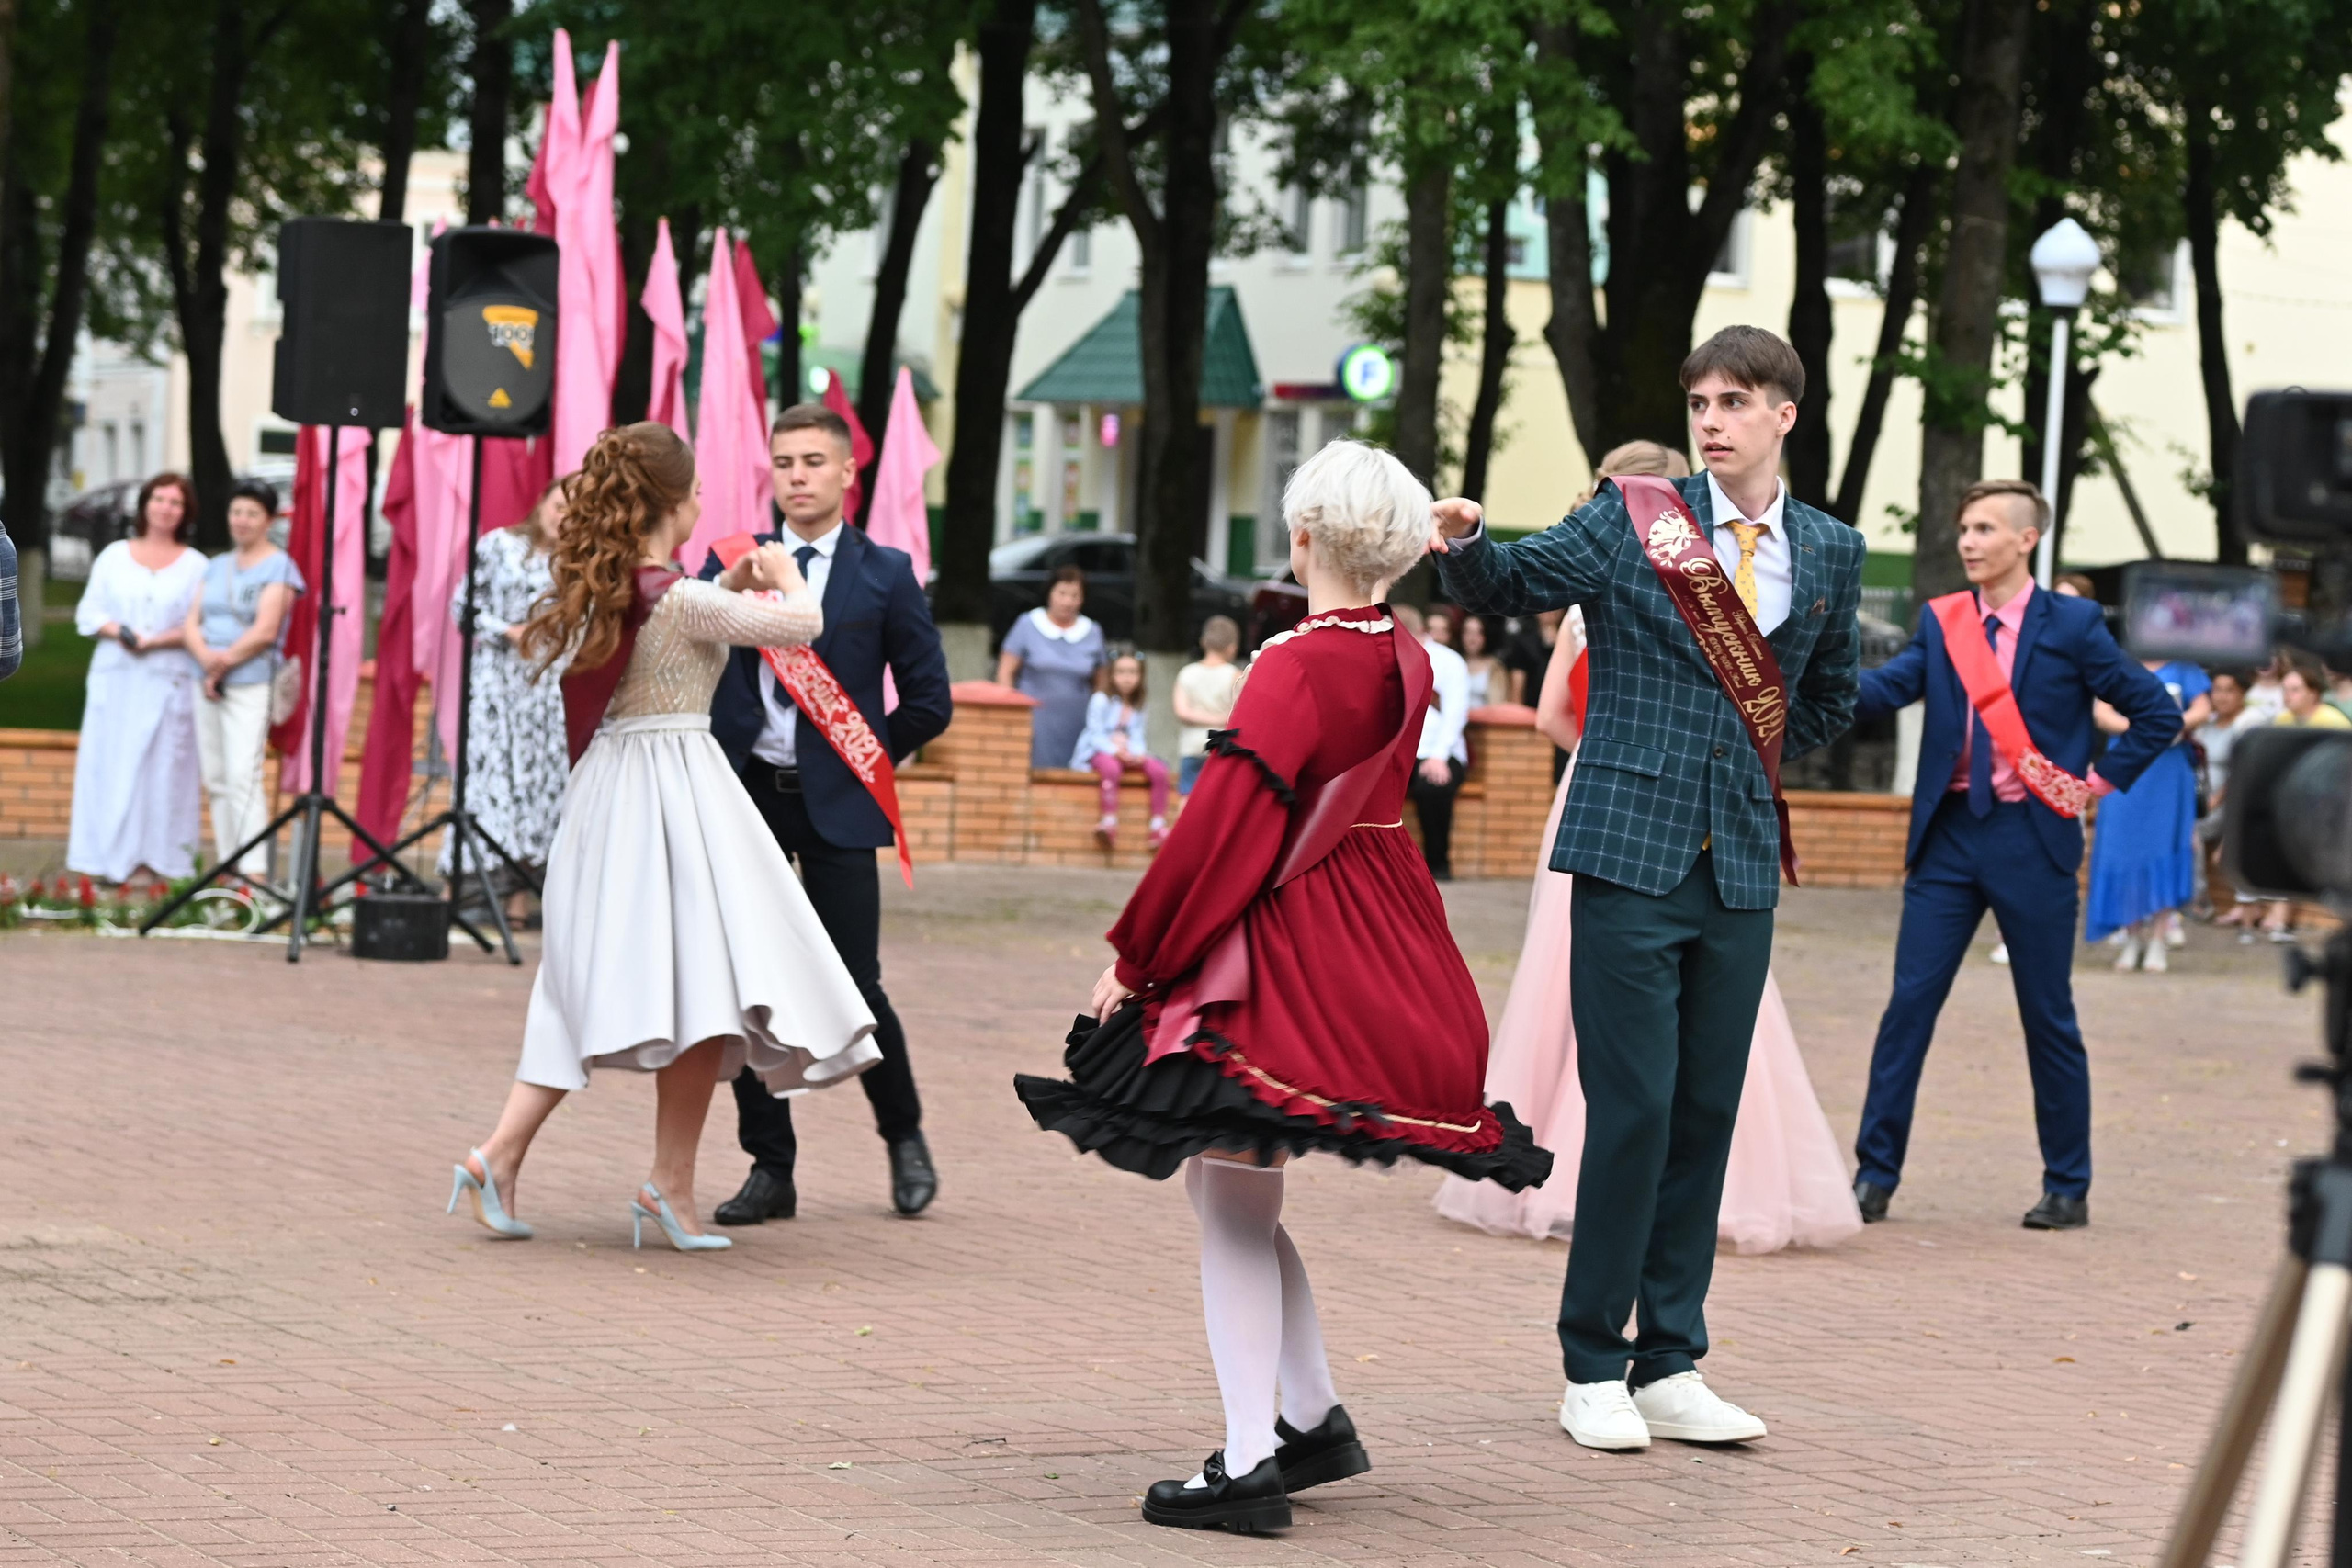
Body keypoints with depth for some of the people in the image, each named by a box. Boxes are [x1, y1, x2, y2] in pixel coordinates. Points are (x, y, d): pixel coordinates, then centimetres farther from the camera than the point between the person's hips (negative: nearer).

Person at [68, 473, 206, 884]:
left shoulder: (196, 566, 7)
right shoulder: (114, 557, 13)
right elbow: (88, 612, 9)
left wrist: (158, 640, -15)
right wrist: (116, 631, -11)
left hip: (170, 681, -2)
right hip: (115, 679, 2)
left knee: (166, 769, -6)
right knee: (109, 768, -3)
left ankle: (161, 859, -4)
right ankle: (108, 858, 0)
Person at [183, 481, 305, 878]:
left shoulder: (279, 567, -3)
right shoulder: (217, 566, 17)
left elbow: (265, 632, -12)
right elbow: (192, 622, 9)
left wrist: (225, 662, -10)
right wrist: (206, 657, -10)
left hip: (251, 685, -7)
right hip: (208, 685, 7)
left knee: (243, 777, -16)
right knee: (216, 780, 5)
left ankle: (254, 872, -21)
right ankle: (227, 869, 9)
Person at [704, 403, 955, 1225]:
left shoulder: (885, 574, 1)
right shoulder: (733, 563, 7)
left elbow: (928, 701, 2)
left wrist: (861, 758, 1)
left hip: (835, 805, -2)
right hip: (746, 791, 3)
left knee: (853, 986, -4)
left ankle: (904, 1136, 20)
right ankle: (770, 1167, 9)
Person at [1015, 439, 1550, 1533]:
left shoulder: (1296, 666, -18)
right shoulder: (1405, 660, 5)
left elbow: (1224, 827, -16)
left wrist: (1134, 956, -9)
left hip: (1282, 957, -8)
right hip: (1378, 955, 8)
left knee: (1231, 1208, -2)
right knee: (1238, 1196, 19)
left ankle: (1249, 1464, -4)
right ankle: (1312, 1419, 21)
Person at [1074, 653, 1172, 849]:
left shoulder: (1139, 707, 12)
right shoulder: (1101, 700, -3)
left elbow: (1138, 738, 7)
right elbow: (1096, 735, -8)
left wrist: (1137, 754, -16)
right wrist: (1115, 751, -24)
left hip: (1127, 754, 5)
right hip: (1098, 752, -5)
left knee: (1159, 769, -21)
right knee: (1111, 767, -40)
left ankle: (1159, 826, -23)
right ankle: (1110, 822, -46)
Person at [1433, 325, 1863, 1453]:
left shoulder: (1830, 552, 9)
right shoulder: (1632, 521, -1)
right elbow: (1509, 586, 0)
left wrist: (1757, 765, 14)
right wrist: (1466, 544, -21)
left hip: (1741, 869, 4)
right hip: (1631, 854, -4)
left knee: (1705, 1114, 7)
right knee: (1632, 1109, -7)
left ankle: (1671, 1369, 14)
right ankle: (1594, 1370, 2)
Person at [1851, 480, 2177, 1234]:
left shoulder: (2072, 624, -2)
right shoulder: (1940, 622, 7)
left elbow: (2157, 712, 1)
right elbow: (1881, 692, -6)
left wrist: (2102, 782, -4)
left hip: (2032, 838, -3)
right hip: (1950, 835, 3)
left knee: (2048, 1018, 5)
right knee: (1909, 1004, -2)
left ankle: (2068, 1188, 15)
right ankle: (1874, 1177, 3)